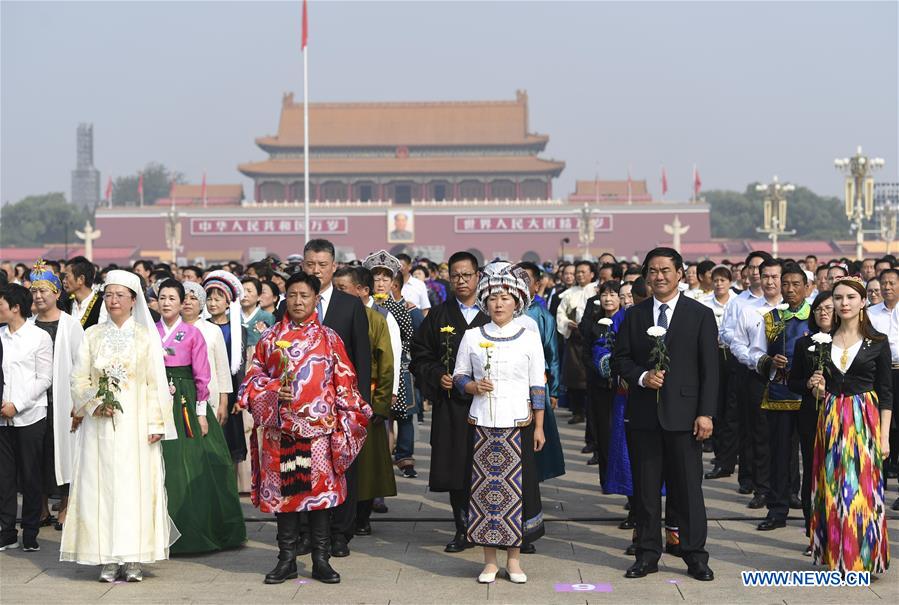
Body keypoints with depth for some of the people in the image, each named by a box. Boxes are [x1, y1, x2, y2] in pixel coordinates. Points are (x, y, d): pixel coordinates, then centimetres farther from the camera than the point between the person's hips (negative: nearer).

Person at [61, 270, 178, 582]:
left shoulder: (146, 336, 3)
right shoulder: (92, 335, 9)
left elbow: (156, 383, 0)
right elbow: (79, 379, 8)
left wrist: (156, 424, -7)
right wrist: (95, 403, -10)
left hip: (136, 424, -2)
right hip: (100, 425, 2)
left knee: (136, 484, -4)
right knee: (101, 486, -1)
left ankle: (133, 558, 2)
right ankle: (108, 559, 4)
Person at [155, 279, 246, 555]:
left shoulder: (192, 333, 0)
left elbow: (202, 376, -1)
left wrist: (201, 412, -5)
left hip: (186, 402, -2)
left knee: (191, 467, -2)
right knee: (163, 467, 2)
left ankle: (196, 531, 9)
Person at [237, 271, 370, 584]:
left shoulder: (329, 339, 6)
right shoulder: (270, 338, 9)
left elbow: (345, 383, 6)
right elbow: (253, 377, 10)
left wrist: (345, 422, -1)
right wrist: (273, 390, -9)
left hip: (319, 426, -1)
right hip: (280, 426, 1)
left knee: (321, 489, 0)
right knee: (283, 491, 4)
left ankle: (321, 560, 9)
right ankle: (287, 560, 13)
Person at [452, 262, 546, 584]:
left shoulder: (529, 337, 4)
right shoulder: (472, 337, 6)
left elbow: (538, 386, 4)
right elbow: (459, 376, 11)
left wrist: (539, 427, 0)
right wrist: (473, 386, -11)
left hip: (518, 424, -1)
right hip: (482, 422, 1)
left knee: (516, 486, 0)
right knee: (485, 486, 0)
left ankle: (514, 558, 12)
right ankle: (489, 560, 11)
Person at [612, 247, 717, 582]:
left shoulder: (701, 315, 1)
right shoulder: (634, 315, 9)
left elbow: (709, 369, -2)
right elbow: (620, 358, 10)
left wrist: (706, 413, -9)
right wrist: (642, 377, -10)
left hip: (683, 413, -2)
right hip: (644, 415, 3)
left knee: (688, 487, 2)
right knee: (645, 488, 8)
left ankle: (695, 555, 12)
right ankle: (647, 554, 17)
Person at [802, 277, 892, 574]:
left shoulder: (878, 342, -1)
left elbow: (886, 393, -1)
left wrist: (884, 436, -7)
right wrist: (816, 386, -7)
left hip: (864, 421, -3)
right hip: (831, 420, 3)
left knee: (862, 487, -3)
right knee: (832, 487, 4)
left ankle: (862, 558, 6)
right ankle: (835, 556, 13)